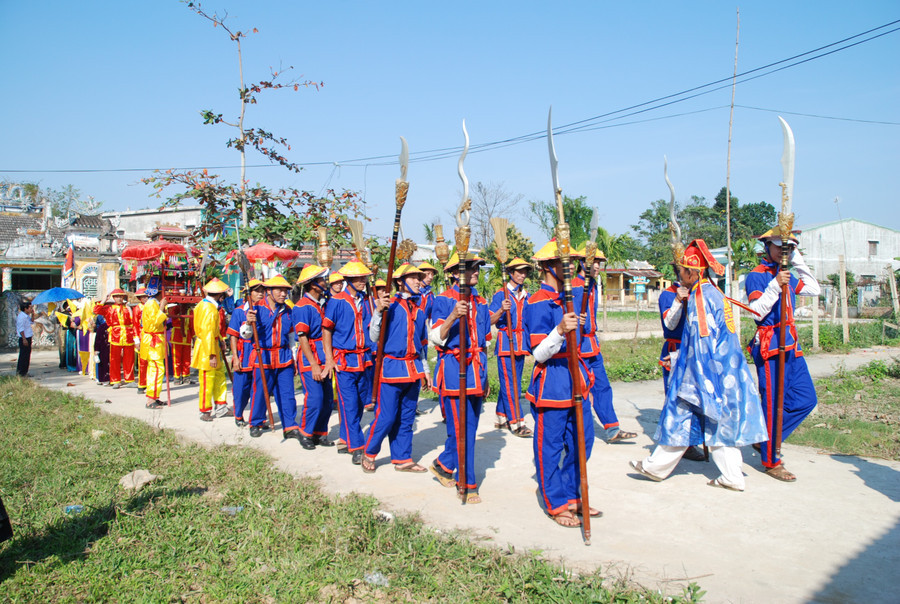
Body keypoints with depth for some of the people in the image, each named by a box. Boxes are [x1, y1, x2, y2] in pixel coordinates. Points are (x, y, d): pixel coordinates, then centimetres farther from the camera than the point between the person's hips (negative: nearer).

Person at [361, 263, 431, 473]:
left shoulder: (419, 309, 13)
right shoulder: (389, 304, -6)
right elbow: (374, 336, -11)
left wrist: (425, 370, 21)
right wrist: (379, 311, -25)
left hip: (413, 369, 6)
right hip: (392, 367, -6)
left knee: (406, 418, 11)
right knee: (386, 417, -3)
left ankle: (402, 459, 21)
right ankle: (369, 453, 17)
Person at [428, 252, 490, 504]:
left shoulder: (481, 303, 14)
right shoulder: (444, 301, -5)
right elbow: (435, 337, -13)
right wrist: (452, 317, -29)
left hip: (476, 371, 7)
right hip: (454, 369, -7)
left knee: (470, 427, 11)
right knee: (461, 429, -5)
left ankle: (443, 464, 32)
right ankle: (468, 485, 5)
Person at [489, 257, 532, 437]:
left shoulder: (526, 295, 13)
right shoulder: (501, 294, -5)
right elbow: (491, 321, -10)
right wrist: (502, 310, -25)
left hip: (521, 343, 7)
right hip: (506, 341, -6)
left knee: (514, 381, 10)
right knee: (509, 383, -8)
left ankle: (501, 417, 20)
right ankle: (515, 422, -7)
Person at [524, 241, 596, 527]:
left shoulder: (566, 298, 13)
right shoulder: (538, 304, -15)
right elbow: (539, 354, -20)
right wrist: (560, 330, -36)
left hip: (575, 379, 9)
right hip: (551, 383, -9)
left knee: (582, 440, 14)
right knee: (550, 446, 3)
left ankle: (572, 497, 29)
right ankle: (557, 506, 17)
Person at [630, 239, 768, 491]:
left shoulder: (699, 297, -17)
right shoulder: (714, 293, 12)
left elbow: (702, 343, -19)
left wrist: (695, 383, -15)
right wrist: (679, 356, 24)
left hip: (708, 373, -9)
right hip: (727, 373, 9)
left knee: (681, 417, 2)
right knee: (720, 421, 12)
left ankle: (656, 467, 15)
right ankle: (732, 476, 14)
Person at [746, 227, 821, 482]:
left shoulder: (786, 275, 17)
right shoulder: (756, 276, -6)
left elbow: (813, 289, 14)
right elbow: (757, 311, -15)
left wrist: (797, 258, 13)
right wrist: (775, 286, -24)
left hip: (791, 346, 8)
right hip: (769, 346, -8)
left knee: (806, 399, 6)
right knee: (774, 403, -4)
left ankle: (767, 439, 20)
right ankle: (771, 461, 7)